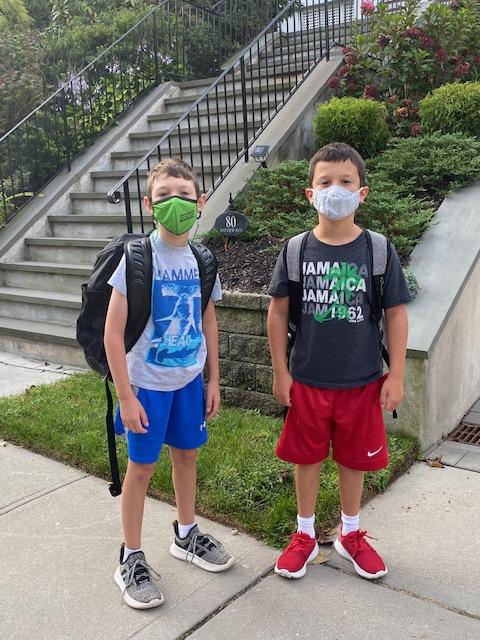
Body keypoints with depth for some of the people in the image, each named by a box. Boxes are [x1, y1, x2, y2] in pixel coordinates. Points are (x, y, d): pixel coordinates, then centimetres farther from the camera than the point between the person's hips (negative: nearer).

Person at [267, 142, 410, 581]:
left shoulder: (378, 251, -7)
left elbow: (396, 314, -3)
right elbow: (278, 312, 0)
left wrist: (396, 376, -4)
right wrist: (280, 372, -1)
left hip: (362, 381, 0)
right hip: (307, 380, 0)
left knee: (354, 460, 15)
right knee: (307, 458, 13)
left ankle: (351, 535, 38)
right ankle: (305, 536, 34)